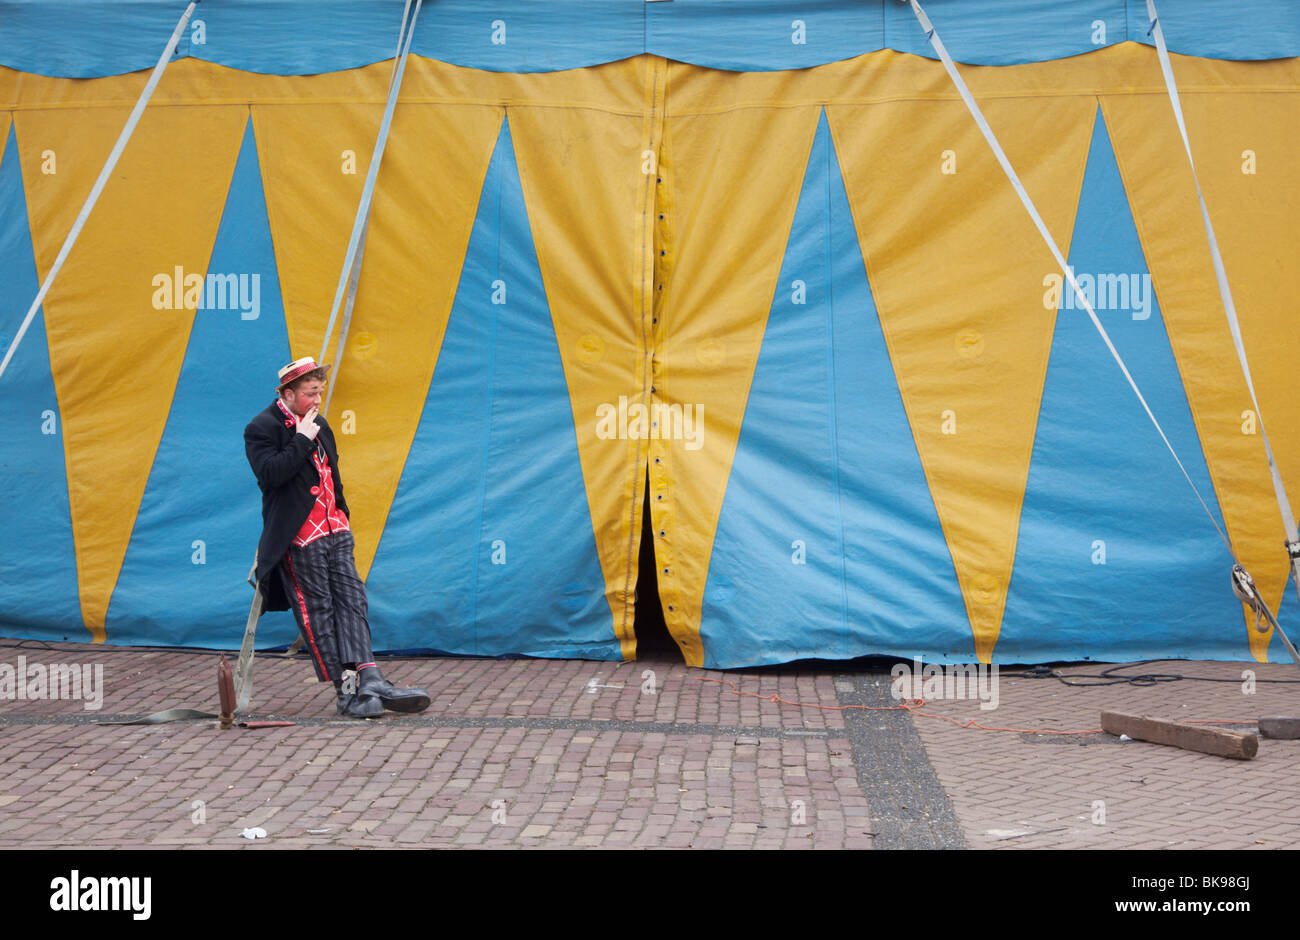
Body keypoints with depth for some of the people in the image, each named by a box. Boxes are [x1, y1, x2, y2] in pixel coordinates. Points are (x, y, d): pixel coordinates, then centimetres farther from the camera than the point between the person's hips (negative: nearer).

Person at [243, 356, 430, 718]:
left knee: (351, 599, -1)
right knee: (318, 611, -2)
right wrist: (302, 440, -18)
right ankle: (346, 691, 0)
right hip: (300, 538, -8)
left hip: (335, 531, 8)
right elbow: (270, 473, -24)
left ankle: (369, 680, -6)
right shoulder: (262, 429, -8)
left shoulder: (318, 424, 18)